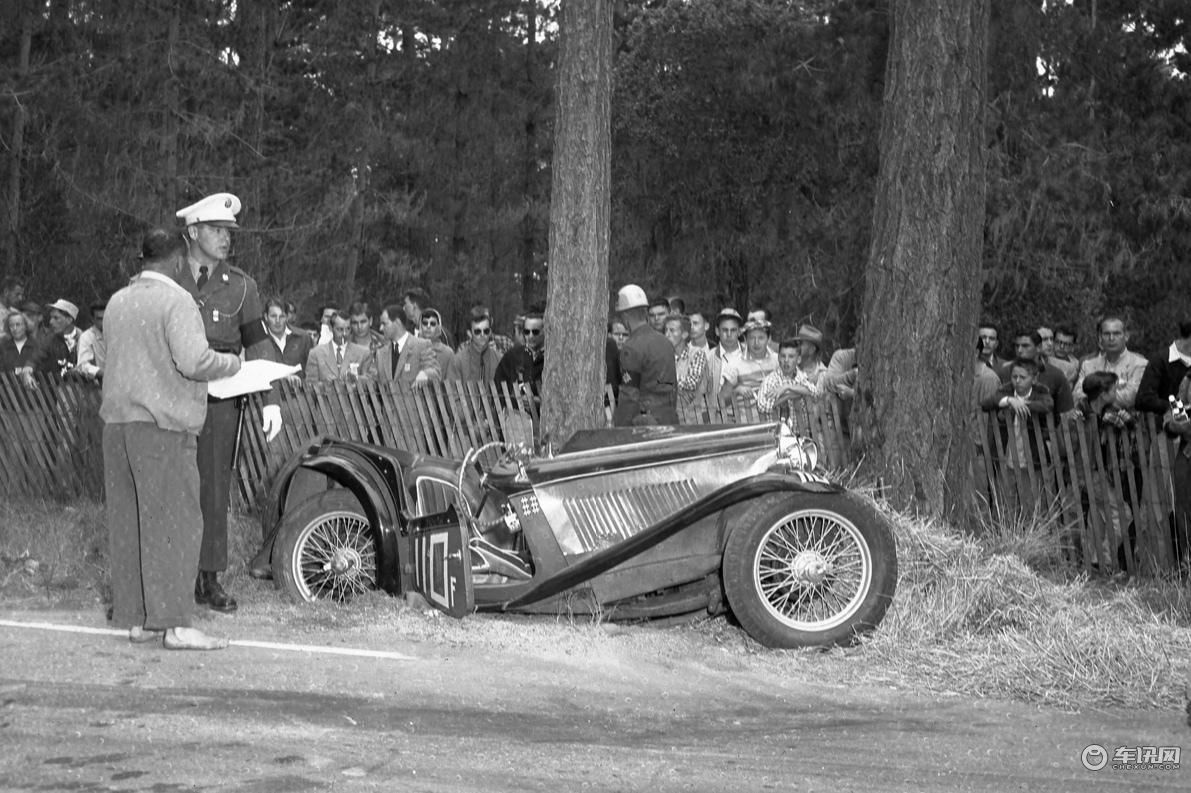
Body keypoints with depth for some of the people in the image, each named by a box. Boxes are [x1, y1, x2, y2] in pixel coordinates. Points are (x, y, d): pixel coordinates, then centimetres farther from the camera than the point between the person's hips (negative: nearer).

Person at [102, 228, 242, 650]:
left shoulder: (118, 302, 14)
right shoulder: (176, 302, -9)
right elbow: (195, 361, -19)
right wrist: (232, 362, -2)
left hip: (118, 421, 8)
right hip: (162, 424, -8)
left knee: (127, 522, 8)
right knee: (172, 521, -6)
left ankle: (136, 618, 11)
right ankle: (174, 623, -10)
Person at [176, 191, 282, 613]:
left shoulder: (240, 285, 7)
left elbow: (258, 344, 8)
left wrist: (271, 401, 0)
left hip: (221, 399, 1)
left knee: (214, 487, 2)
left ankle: (210, 580, 9)